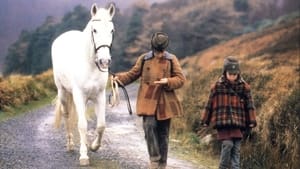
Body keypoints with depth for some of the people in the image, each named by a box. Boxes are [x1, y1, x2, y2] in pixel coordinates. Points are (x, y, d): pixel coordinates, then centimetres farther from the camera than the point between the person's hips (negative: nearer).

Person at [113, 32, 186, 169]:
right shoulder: (144, 59, 3)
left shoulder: (172, 60, 1)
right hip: (148, 101, 0)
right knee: (149, 126, -19)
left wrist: (167, 81, -19)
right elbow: (133, 74, 9)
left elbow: (181, 79, 0)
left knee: (163, 133, 6)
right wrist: (120, 78, -9)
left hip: (165, 102, 0)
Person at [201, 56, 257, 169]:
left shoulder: (244, 87, 3)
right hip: (222, 122, -2)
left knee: (236, 148, 2)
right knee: (227, 144, -16)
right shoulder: (217, 86, 0)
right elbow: (210, 104, 6)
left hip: (238, 122, 2)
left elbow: (249, 105, 7)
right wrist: (205, 120, 10)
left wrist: (252, 121, 3)